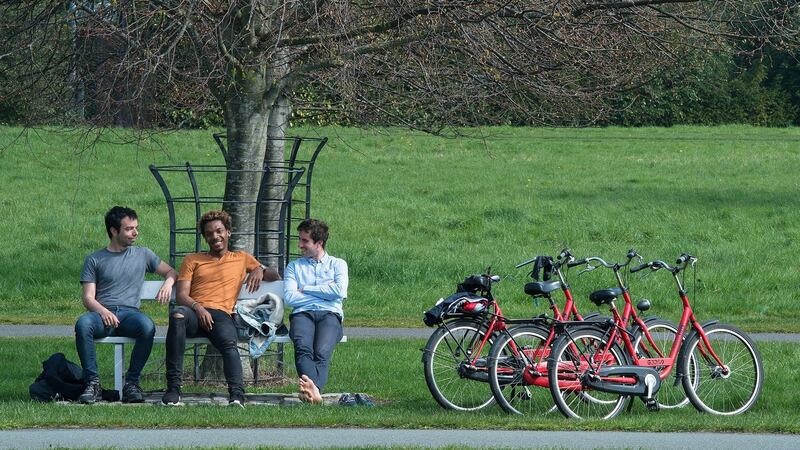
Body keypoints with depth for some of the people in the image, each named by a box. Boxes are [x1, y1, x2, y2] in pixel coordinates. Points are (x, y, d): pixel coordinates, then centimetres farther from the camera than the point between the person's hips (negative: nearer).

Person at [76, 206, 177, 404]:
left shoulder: (143, 254, 21)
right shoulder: (94, 260, 14)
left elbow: (171, 272, 29)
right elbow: (88, 298, 5)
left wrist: (168, 283, 3)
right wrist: (103, 311, -17)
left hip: (130, 312, 1)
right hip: (101, 312, -1)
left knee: (147, 326, -36)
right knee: (83, 324, -37)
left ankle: (132, 383, -24)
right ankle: (92, 383, -29)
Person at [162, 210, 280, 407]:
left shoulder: (242, 258, 29)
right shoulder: (192, 260, 26)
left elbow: (276, 277, 31)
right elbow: (181, 295, 12)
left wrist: (260, 270, 7)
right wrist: (198, 307, -10)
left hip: (222, 315, 0)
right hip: (194, 312, 0)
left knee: (229, 343, -36)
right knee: (177, 315, -38)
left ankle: (237, 396, -57)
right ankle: (173, 388, -42)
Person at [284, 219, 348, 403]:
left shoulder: (338, 264, 23)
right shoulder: (294, 267, 26)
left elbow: (339, 291, 2)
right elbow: (289, 298, 8)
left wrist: (306, 289, 6)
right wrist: (324, 292, 6)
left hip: (330, 314, 0)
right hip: (303, 314, 0)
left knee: (322, 352, -34)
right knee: (303, 348, -36)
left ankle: (313, 389, -62)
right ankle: (314, 389, -63)